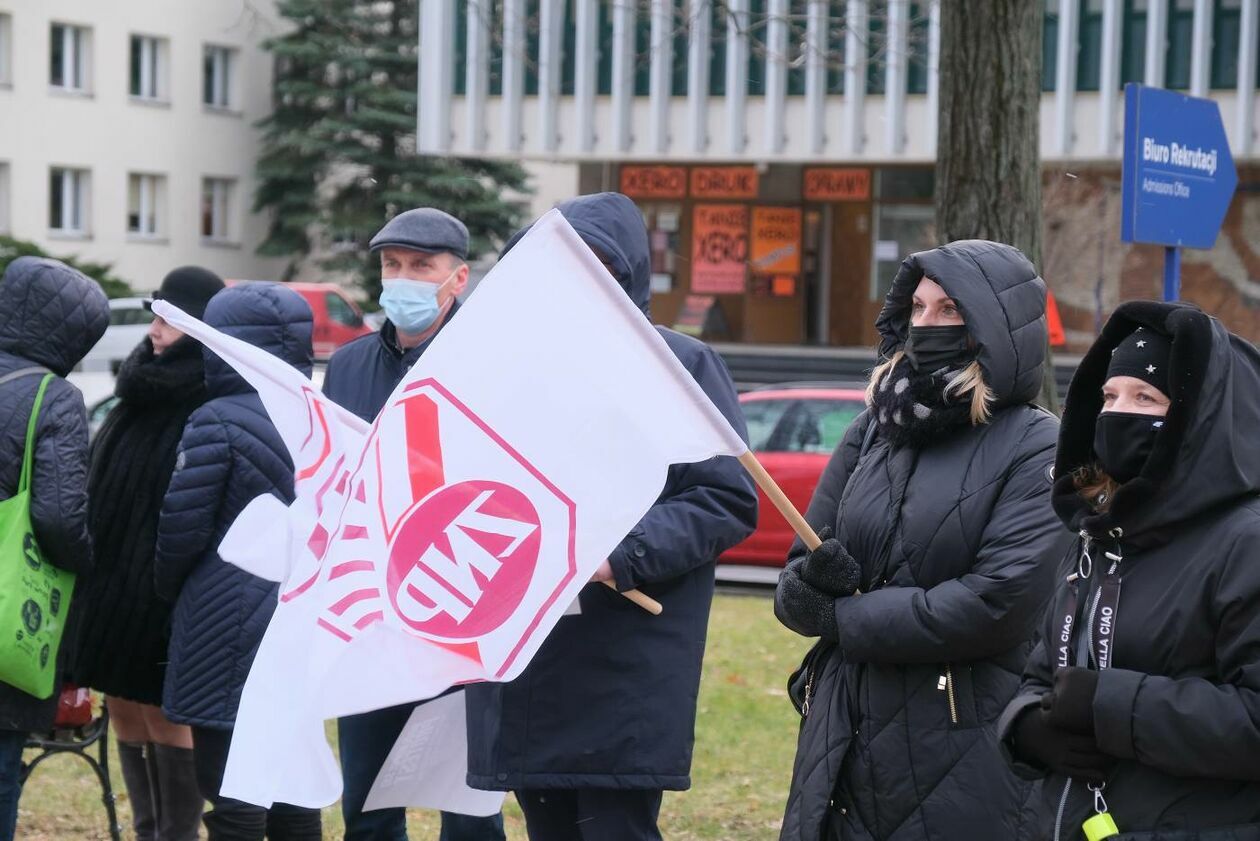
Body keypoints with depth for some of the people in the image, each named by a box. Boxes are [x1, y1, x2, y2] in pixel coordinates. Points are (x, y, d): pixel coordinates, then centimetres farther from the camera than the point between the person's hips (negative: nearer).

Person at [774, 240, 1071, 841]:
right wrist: (823, 581, -15)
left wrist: (842, 618, -10)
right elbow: (793, 589, 10)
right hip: (846, 747, 5)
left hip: (966, 763, -5)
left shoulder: (1037, 449, -6)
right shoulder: (873, 430, 12)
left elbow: (999, 604, -18)